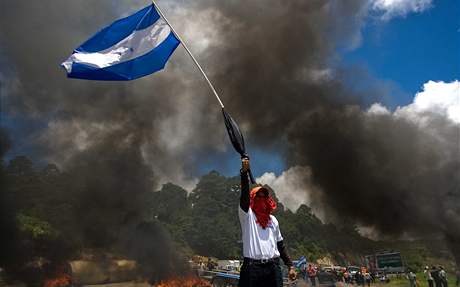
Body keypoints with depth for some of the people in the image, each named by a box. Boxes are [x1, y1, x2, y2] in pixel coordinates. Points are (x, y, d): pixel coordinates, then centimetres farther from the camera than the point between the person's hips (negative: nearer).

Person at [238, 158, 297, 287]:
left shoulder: (273, 220, 17)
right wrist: (244, 171, -24)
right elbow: (244, 194, -14)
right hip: (252, 267, -4)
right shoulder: (247, 215, 2)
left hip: (273, 267, 4)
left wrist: (290, 265, 16)